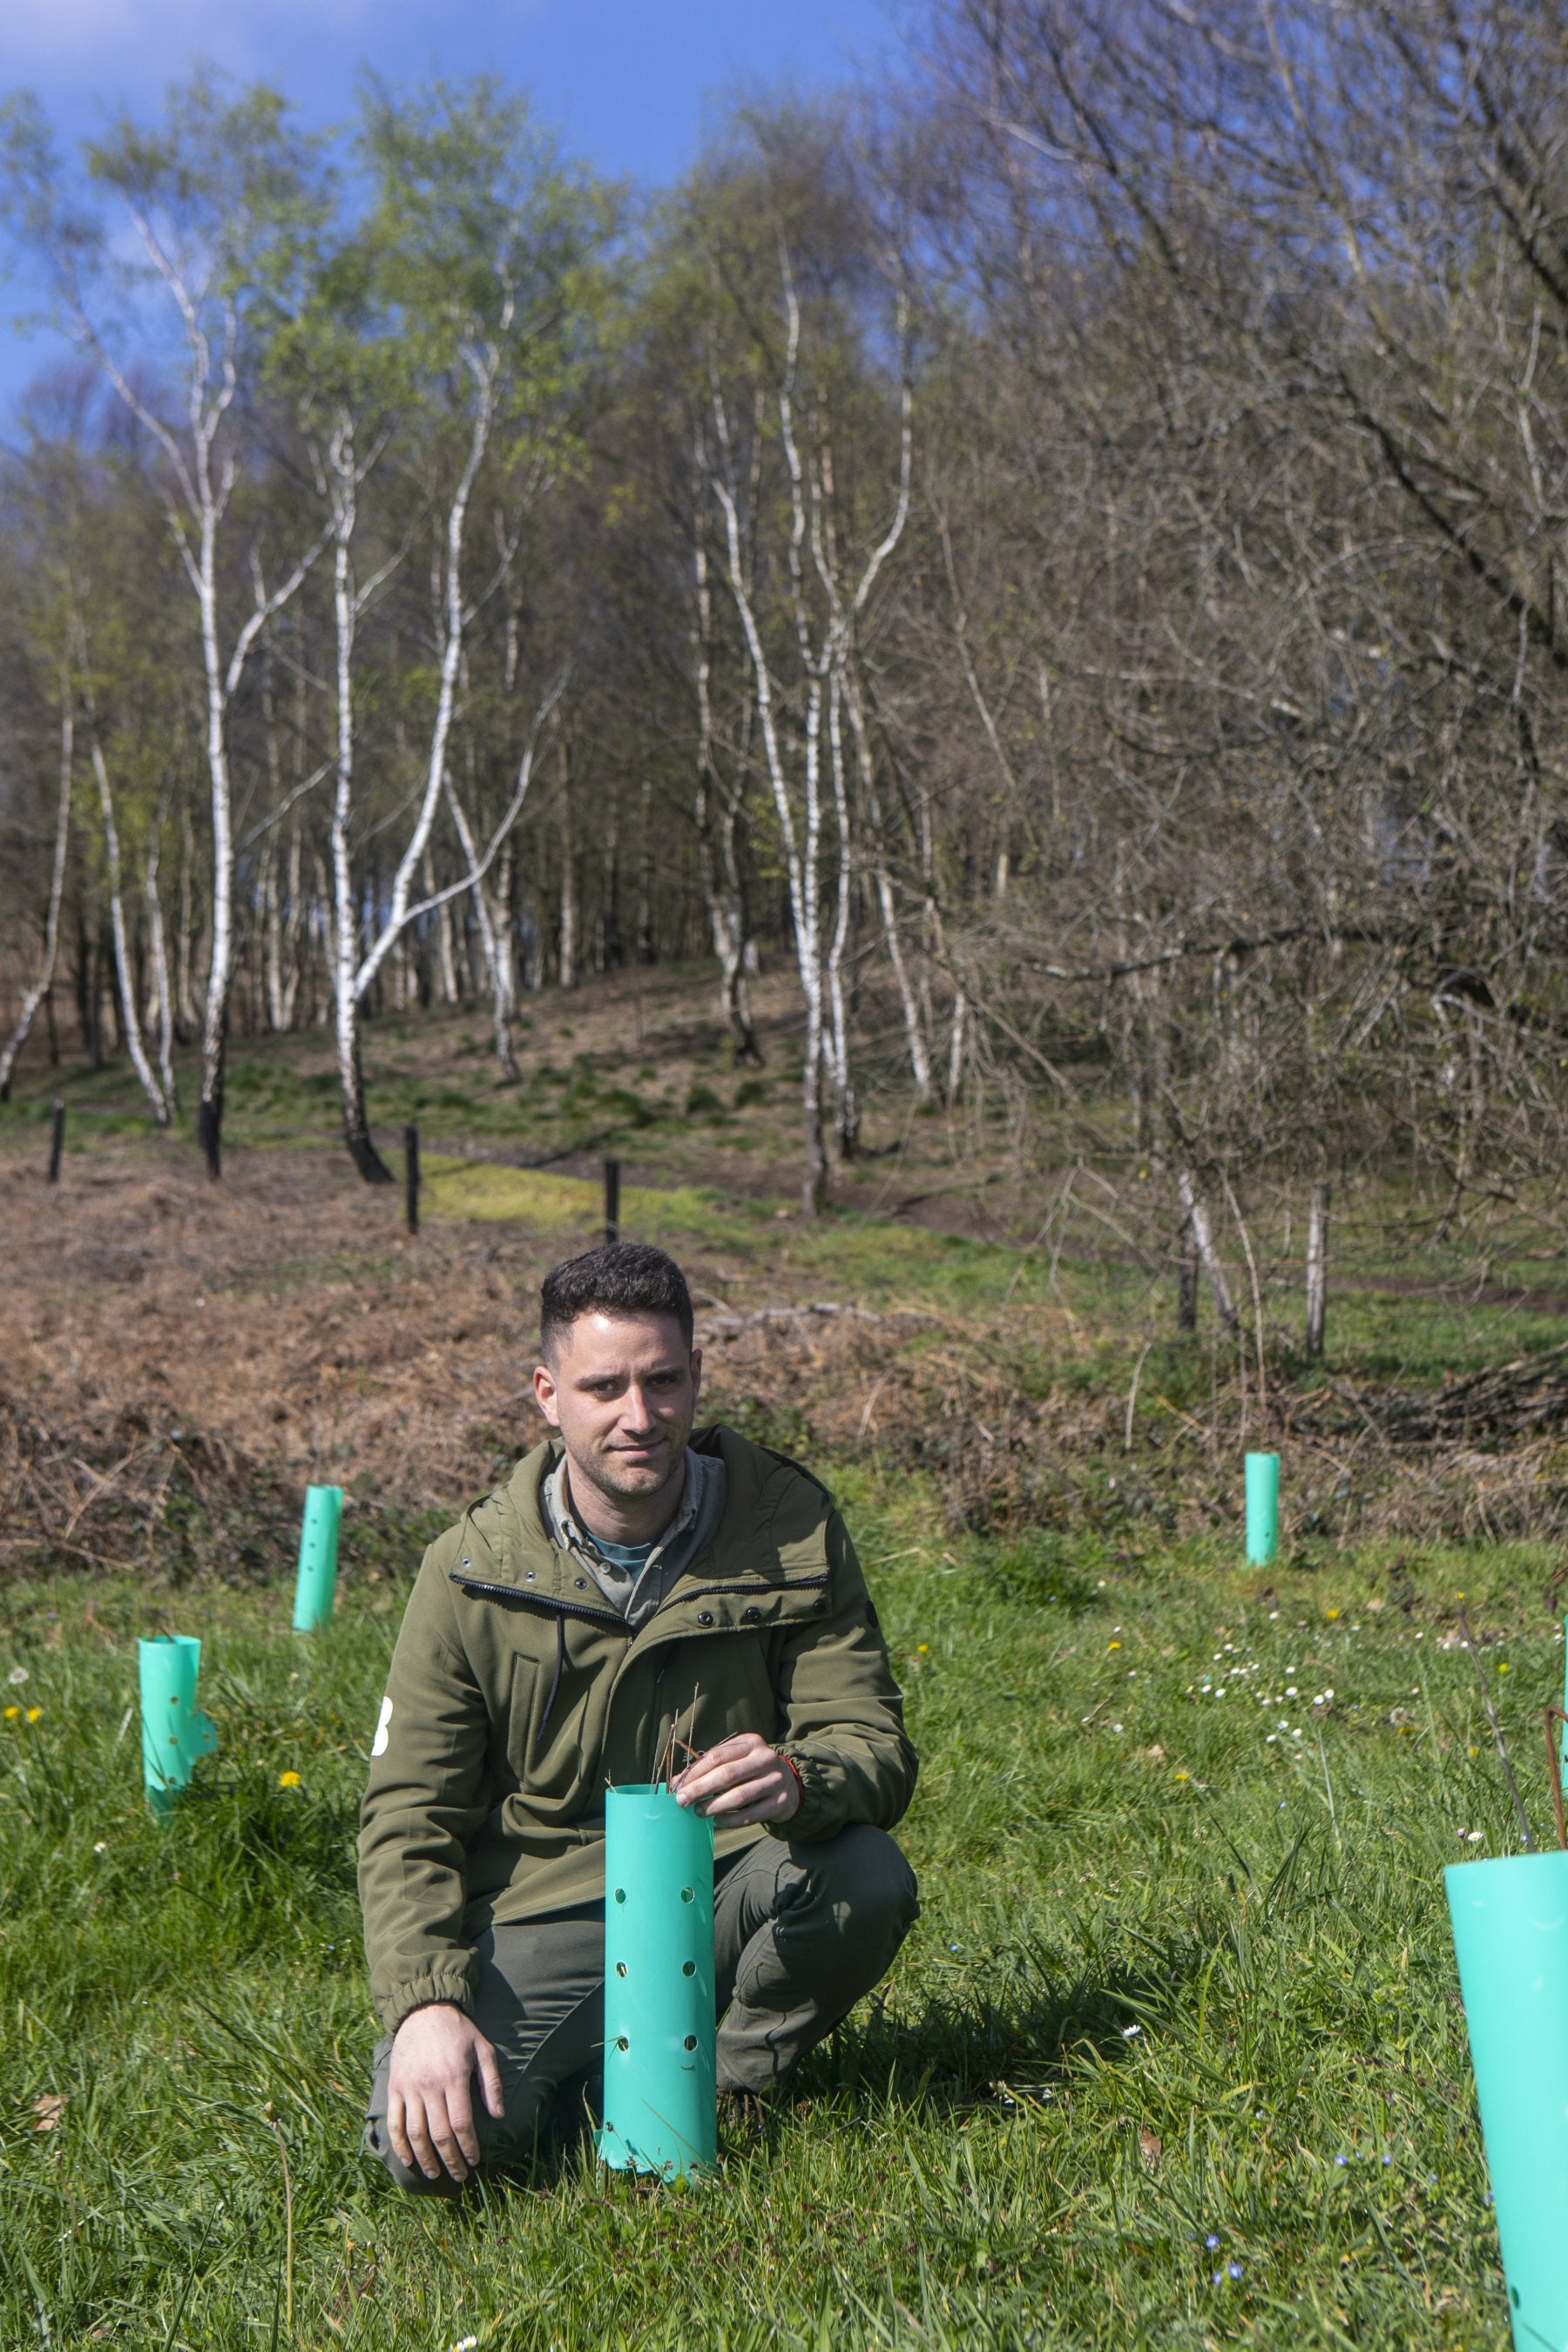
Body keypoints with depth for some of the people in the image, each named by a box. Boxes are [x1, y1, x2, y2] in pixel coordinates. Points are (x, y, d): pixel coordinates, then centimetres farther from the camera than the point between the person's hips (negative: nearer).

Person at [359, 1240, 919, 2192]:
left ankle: (735, 2082, 1)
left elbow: (875, 1743, -8)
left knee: (868, 1879, -30)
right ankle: (605, 2066, 8)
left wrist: (798, 1782, -33)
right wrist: (426, 2003, -21)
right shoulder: (472, 1574, -7)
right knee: (427, 2142, -26)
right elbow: (409, 1816, -4)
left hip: (723, 1885, 2)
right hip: (545, 1912, -1)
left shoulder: (790, 1526, -6)